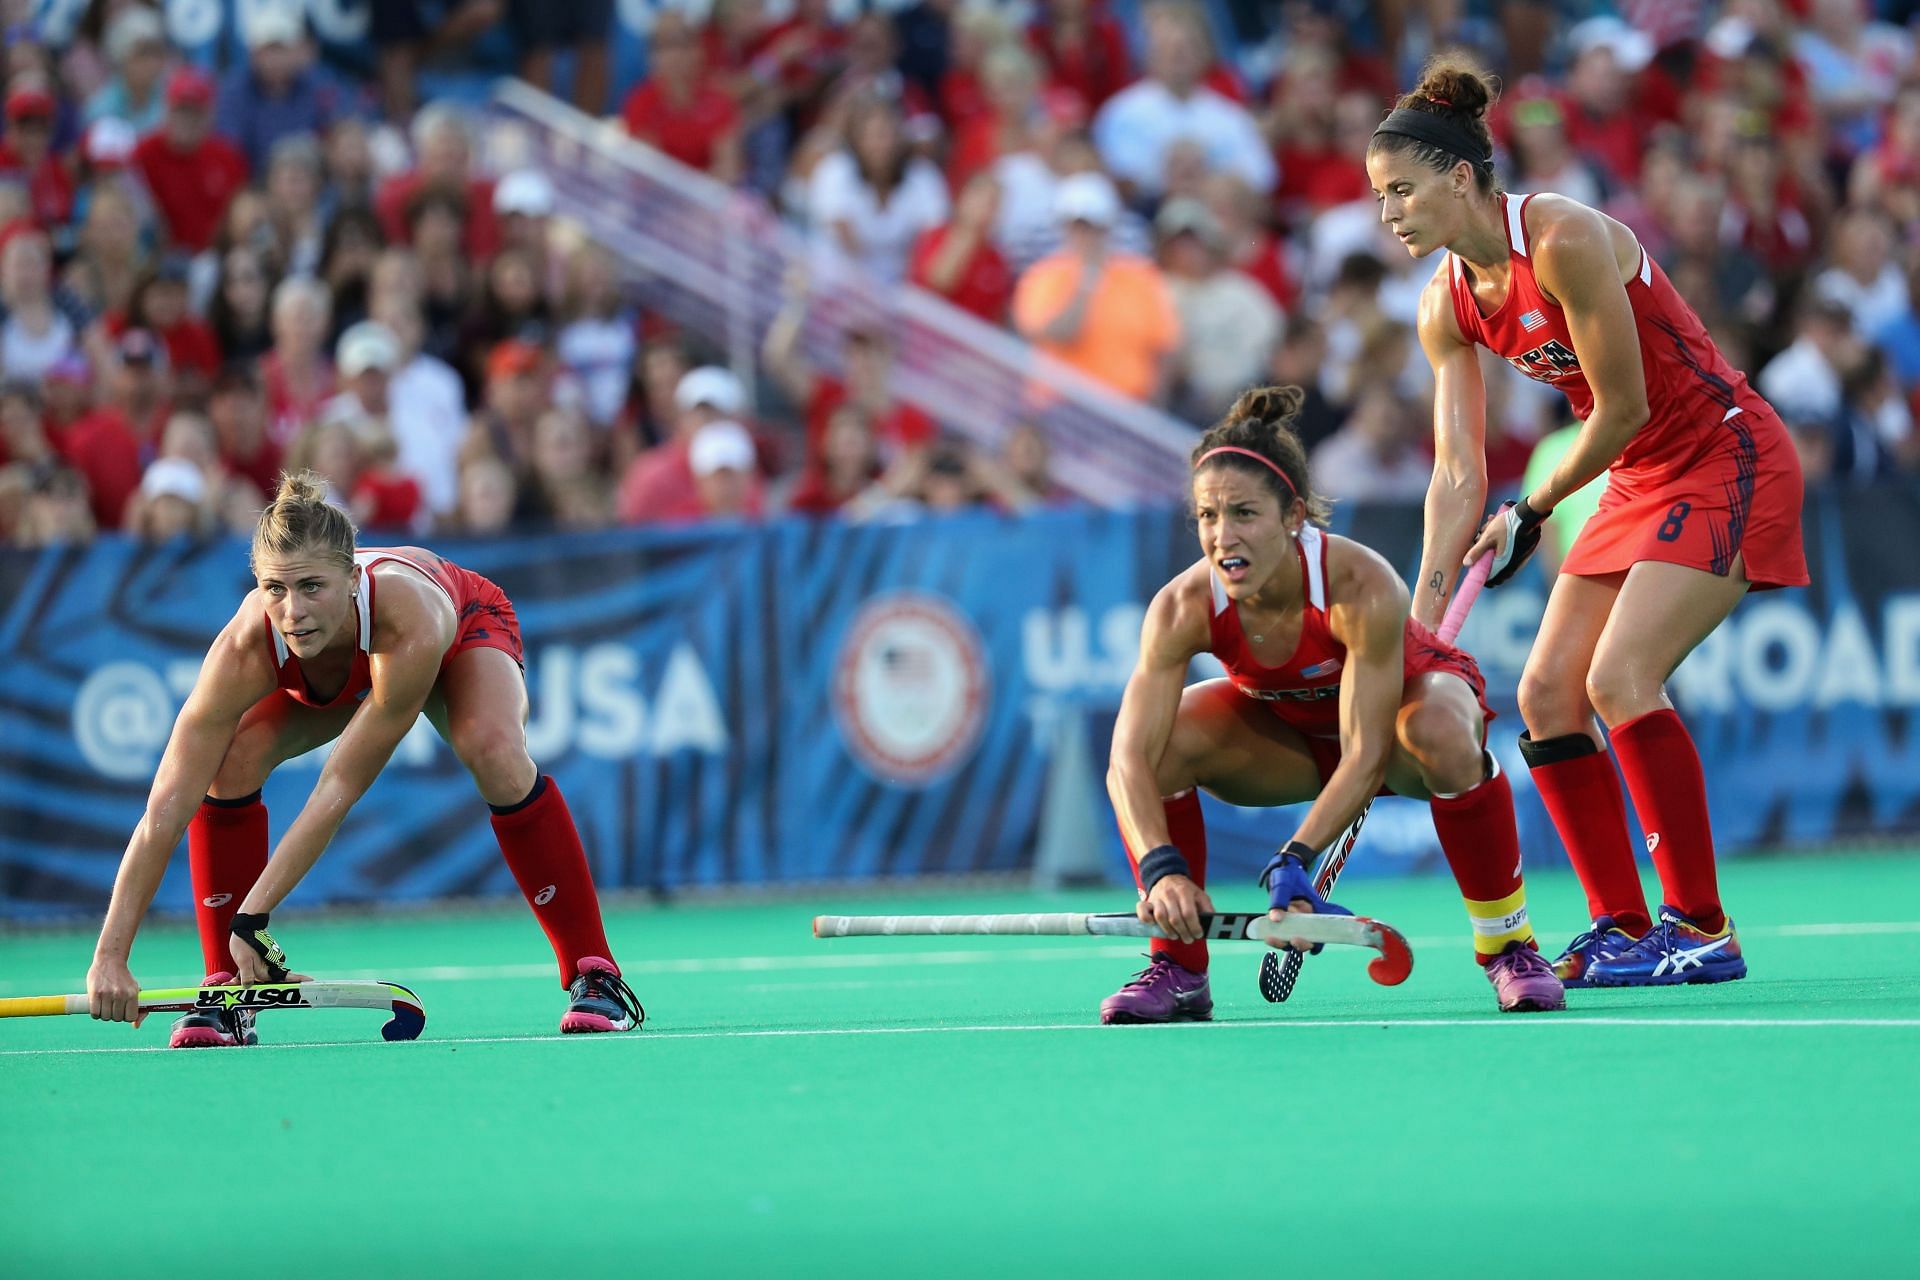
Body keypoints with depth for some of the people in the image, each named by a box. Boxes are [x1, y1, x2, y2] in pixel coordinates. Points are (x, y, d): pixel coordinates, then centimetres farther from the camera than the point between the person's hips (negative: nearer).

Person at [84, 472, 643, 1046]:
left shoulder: (409, 625, -46)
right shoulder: (245, 651, -40)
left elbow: (339, 791, -40)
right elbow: (164, 814, -39)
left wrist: (252, 916, -40)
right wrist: (109, 957, -44)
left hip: (466, 629, -2)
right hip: (329, 677, 2)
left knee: (498, 758, -33)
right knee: (233, 761, -24)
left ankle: (594, 976, -20)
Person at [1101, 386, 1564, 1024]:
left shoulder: (1361, 587, -38)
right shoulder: (1185, 608, -30)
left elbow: (1365, 758, -36)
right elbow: (1129, 760, -35)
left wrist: (1294, 862, -48)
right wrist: (1161, 868, -51)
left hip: (1409, 694, -3)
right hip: (1288, 730, 3)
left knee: (1444, 738, -39)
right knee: (1162, 741, -26)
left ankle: (1507, 947, -19)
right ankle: (1179, 969, -9)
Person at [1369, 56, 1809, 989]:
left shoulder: (1564, 241, -23)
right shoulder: (1448, 306, 1)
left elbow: (1623, 407, -18)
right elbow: (1458, 475, 1)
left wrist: (1533, 512, -4)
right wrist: (1421, 620, -6)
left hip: (1729, 462, -8)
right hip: (1642, 483, 9)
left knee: (1619, 676, -21)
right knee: (1546, 695, 0)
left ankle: (1701, 929, -14)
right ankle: (1622, 928, 8)